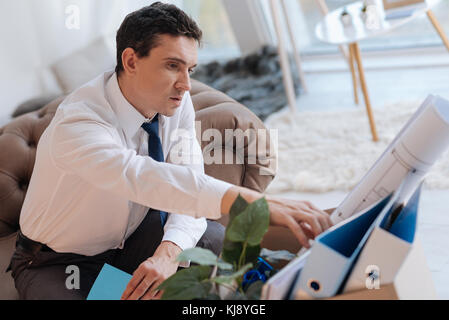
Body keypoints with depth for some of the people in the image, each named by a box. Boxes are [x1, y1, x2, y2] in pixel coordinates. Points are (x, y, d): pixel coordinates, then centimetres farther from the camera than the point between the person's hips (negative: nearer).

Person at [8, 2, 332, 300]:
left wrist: (168, 252, -39)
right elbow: (140, 177, -53)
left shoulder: (177, 103, -14)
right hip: (57, 262, -5)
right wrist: (257, 202, -65)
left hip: (131, 235, 5)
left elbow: (189, 187, -16)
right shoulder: (77, 123, -35)